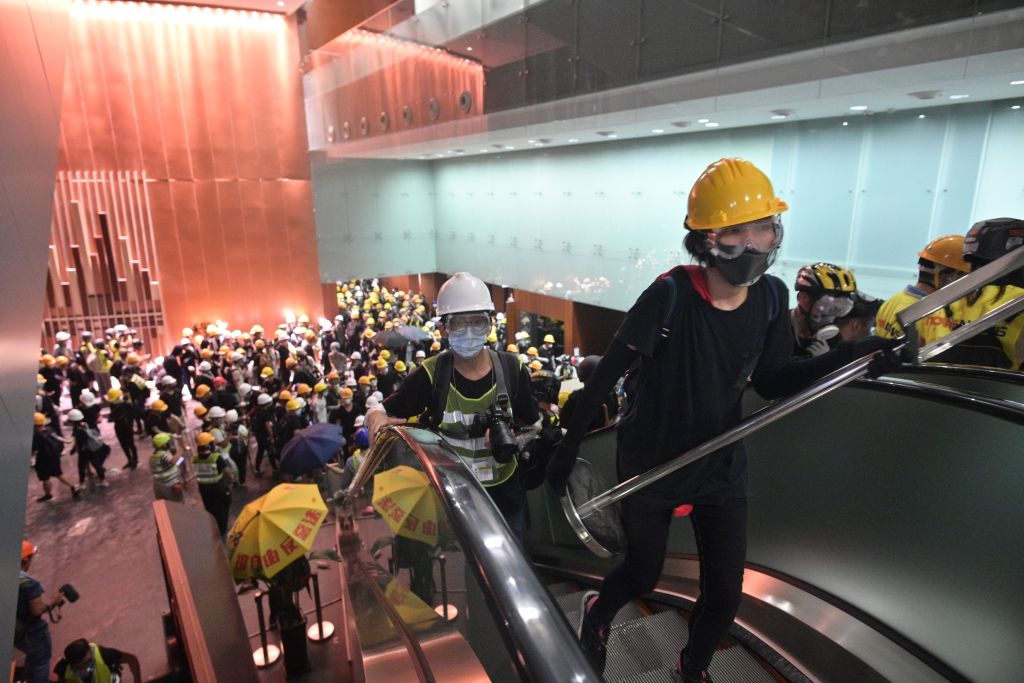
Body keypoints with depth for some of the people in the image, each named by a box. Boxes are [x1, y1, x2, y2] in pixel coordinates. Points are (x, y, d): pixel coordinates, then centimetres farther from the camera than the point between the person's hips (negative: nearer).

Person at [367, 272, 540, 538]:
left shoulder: (511, 368, -9)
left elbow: (534, 428, 1)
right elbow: (382, 411, -5)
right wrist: (376, 419, -28)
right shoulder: (430, 374, -14)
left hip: (504, 490, 2)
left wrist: (509, 444, -19)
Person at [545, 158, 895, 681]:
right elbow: (606, 373, -20)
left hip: (721, 466, 5)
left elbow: (770, 382, 0)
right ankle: (598, 612, 52)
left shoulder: (770, 296, -9)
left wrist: (847, 357, -13)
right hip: (651, 465, -4)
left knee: (725, 594, 13)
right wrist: (568, 447, -16)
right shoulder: (671, 296, -26)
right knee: (642, 576, 15)